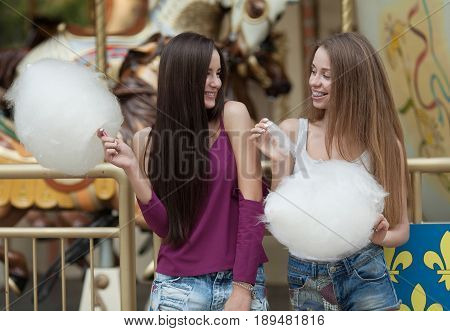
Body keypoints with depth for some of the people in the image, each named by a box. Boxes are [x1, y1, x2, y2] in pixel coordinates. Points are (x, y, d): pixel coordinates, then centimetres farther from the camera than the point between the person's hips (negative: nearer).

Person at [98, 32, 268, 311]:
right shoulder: (149, 141, 3)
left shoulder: (232, 115, -4)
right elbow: (164, 226, -2)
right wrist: (132, 167, -13)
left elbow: (251, 203, -9)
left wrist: (243, 288, -14)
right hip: (179, 285, 1)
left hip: (239, 280, -1)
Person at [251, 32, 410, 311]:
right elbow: (279, 219, -2)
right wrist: (278, 163, -13)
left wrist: (380, 236, -17)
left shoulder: (383, 143, -3)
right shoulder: (292, 132, -1)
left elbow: (401, 230, 4)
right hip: (307, 282, 1)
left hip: (364, 275, -1)